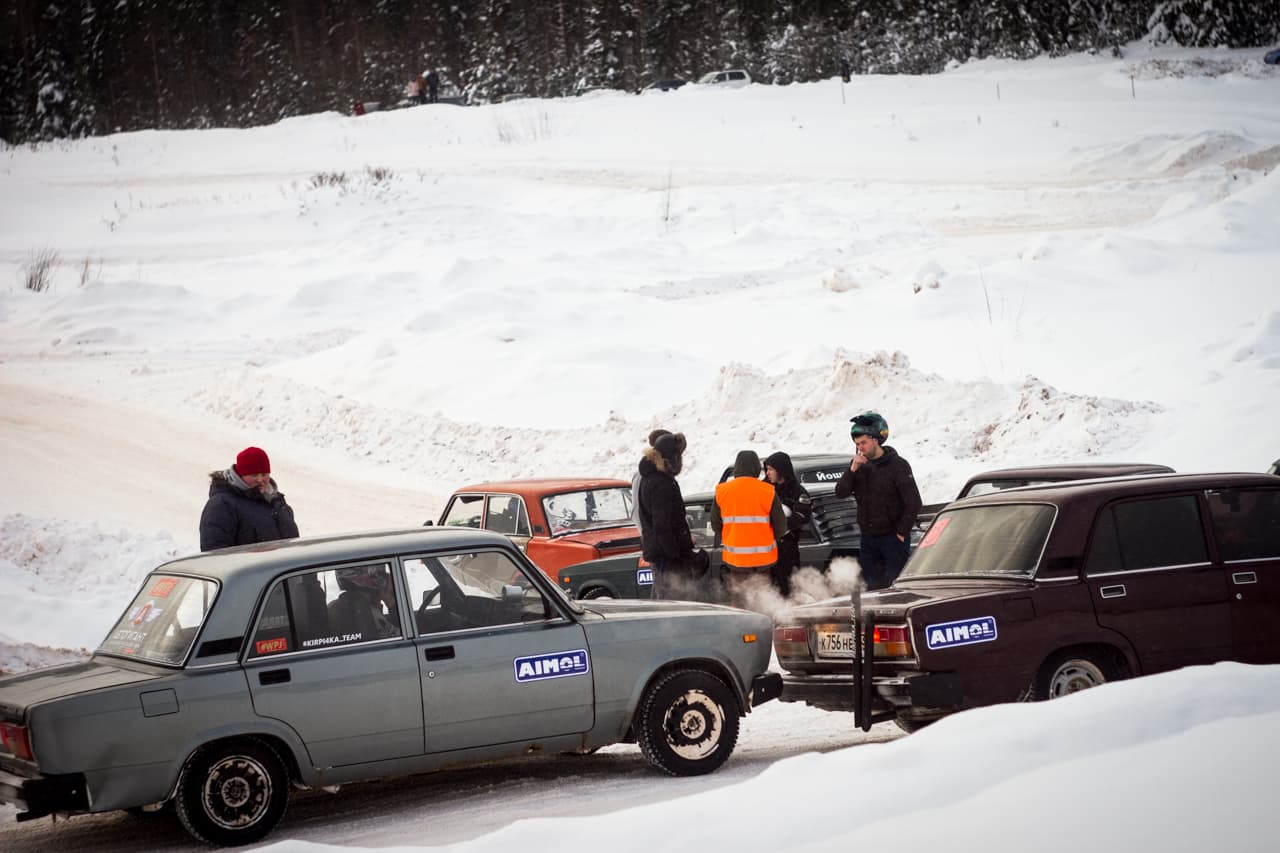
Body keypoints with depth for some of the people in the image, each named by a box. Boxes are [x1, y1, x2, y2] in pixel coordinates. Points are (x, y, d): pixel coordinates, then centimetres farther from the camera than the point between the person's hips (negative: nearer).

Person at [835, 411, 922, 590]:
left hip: (893, 537, -6)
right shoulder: (859, 465, 8)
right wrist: (853, 470, -14)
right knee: (873, 586, 10)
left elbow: (913, 503, -11)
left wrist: (901, 532, -11)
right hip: (868, 538, 6)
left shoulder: (897, 465, -10)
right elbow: (840, 493, 0)